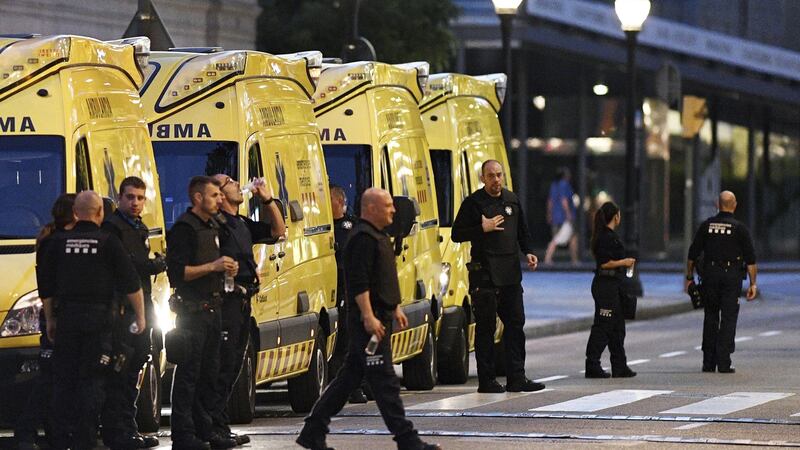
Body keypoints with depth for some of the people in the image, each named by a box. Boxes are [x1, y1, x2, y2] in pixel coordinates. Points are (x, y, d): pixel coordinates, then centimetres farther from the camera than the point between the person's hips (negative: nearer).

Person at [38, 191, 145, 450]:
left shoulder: (59, 242, 4)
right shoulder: (108, 242, -4)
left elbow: (46, 287, 10)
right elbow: (131, 284, -3)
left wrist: (50, 320, 20)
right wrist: (140, 316, 8)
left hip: (66, 319, 3)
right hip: (98, 319, -2)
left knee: (63, 381, 8)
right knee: (92, 382, 0)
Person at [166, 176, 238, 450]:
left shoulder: (213, 227, 18)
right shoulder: (184, 228, -11)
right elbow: (176, 272, -18)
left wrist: (227, 268, 9)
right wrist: (213, 267, -20)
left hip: (213, 309, 9)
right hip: (192, 311, -9)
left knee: (209, 374, 12)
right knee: (188, 374, -8)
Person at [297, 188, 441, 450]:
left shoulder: (377, 236, 19)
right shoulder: (363, 239, -15)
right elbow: (359, 283, -22)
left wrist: (394, 309, 28)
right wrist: (369, 317, -26)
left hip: (377, 318, 11)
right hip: (368, 319, -11)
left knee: (350, 377, 13)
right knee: (385, 381, -8)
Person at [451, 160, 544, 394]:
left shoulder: (512, 200, 14)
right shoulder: (473, 203, -4)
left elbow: (522, 231, 24)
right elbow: (457, 234, -6)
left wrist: (528, 252, 8)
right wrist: (483, 228, -16)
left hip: (510, 273, 6)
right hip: (484, 273, -6)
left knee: (515, 322, 5)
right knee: (486, 326, -3)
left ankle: (516, 378, 10)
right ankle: (486, 380, 1)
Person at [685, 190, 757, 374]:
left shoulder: (706, 226, 4)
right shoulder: (739, 228, -2)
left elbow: (693, 254, 5)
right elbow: (750, 259, -5)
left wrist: (689, 277, 13)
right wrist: (753, 283, -2)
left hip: (710, 276, 2)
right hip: (732, 276, -2)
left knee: (710, 318, 12)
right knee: (728, 319, -1)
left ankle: (708, 362, 11)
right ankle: (724, 363, -7)